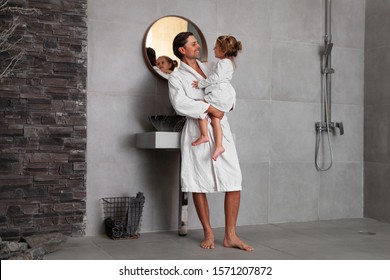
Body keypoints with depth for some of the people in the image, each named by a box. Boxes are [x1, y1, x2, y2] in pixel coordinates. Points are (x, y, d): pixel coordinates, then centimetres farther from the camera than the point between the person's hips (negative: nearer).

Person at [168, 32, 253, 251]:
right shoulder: (176, 77, 1)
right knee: (198, 185, 2)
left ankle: (230, 235, 4)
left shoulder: (210, 68, 17)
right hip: (197, 132, -4)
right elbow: (180, 104, -15)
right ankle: (209, 234, 17)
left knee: (234, 182, -4)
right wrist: (210, 108, -17)